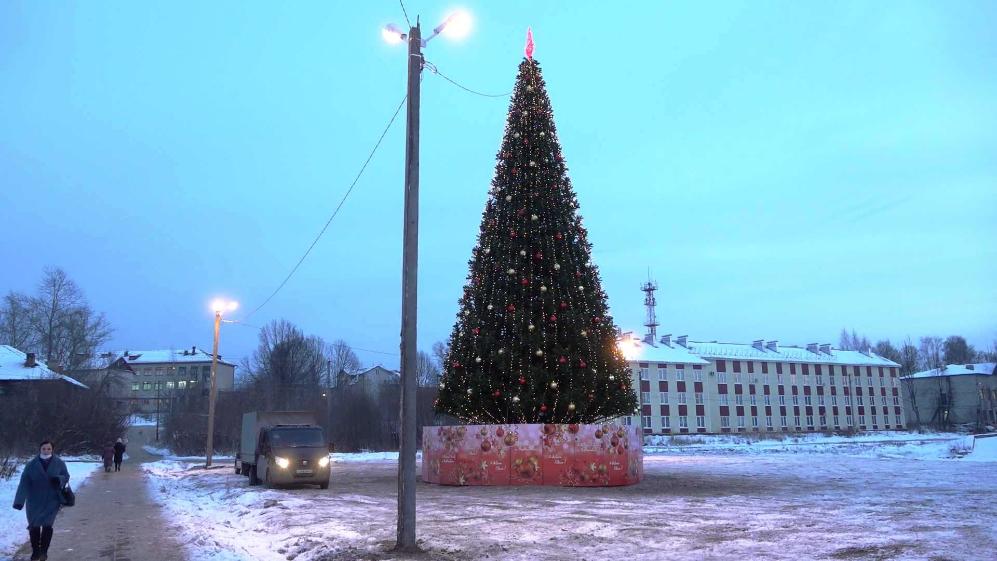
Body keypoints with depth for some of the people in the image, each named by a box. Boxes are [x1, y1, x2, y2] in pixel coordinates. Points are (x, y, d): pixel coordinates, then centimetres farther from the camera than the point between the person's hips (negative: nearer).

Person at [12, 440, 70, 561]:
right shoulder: (32, 465, -6)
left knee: (47, 525, -11)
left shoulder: (59, 463, -4)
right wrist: (19, 501, -19)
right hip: (35, 501, 1)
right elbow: (24, 483, -10)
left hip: (52, 500, -1)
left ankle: (44, 551, 7)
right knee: (34, 526, 4)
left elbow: (66, 476, 4)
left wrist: (59, 480, -20)